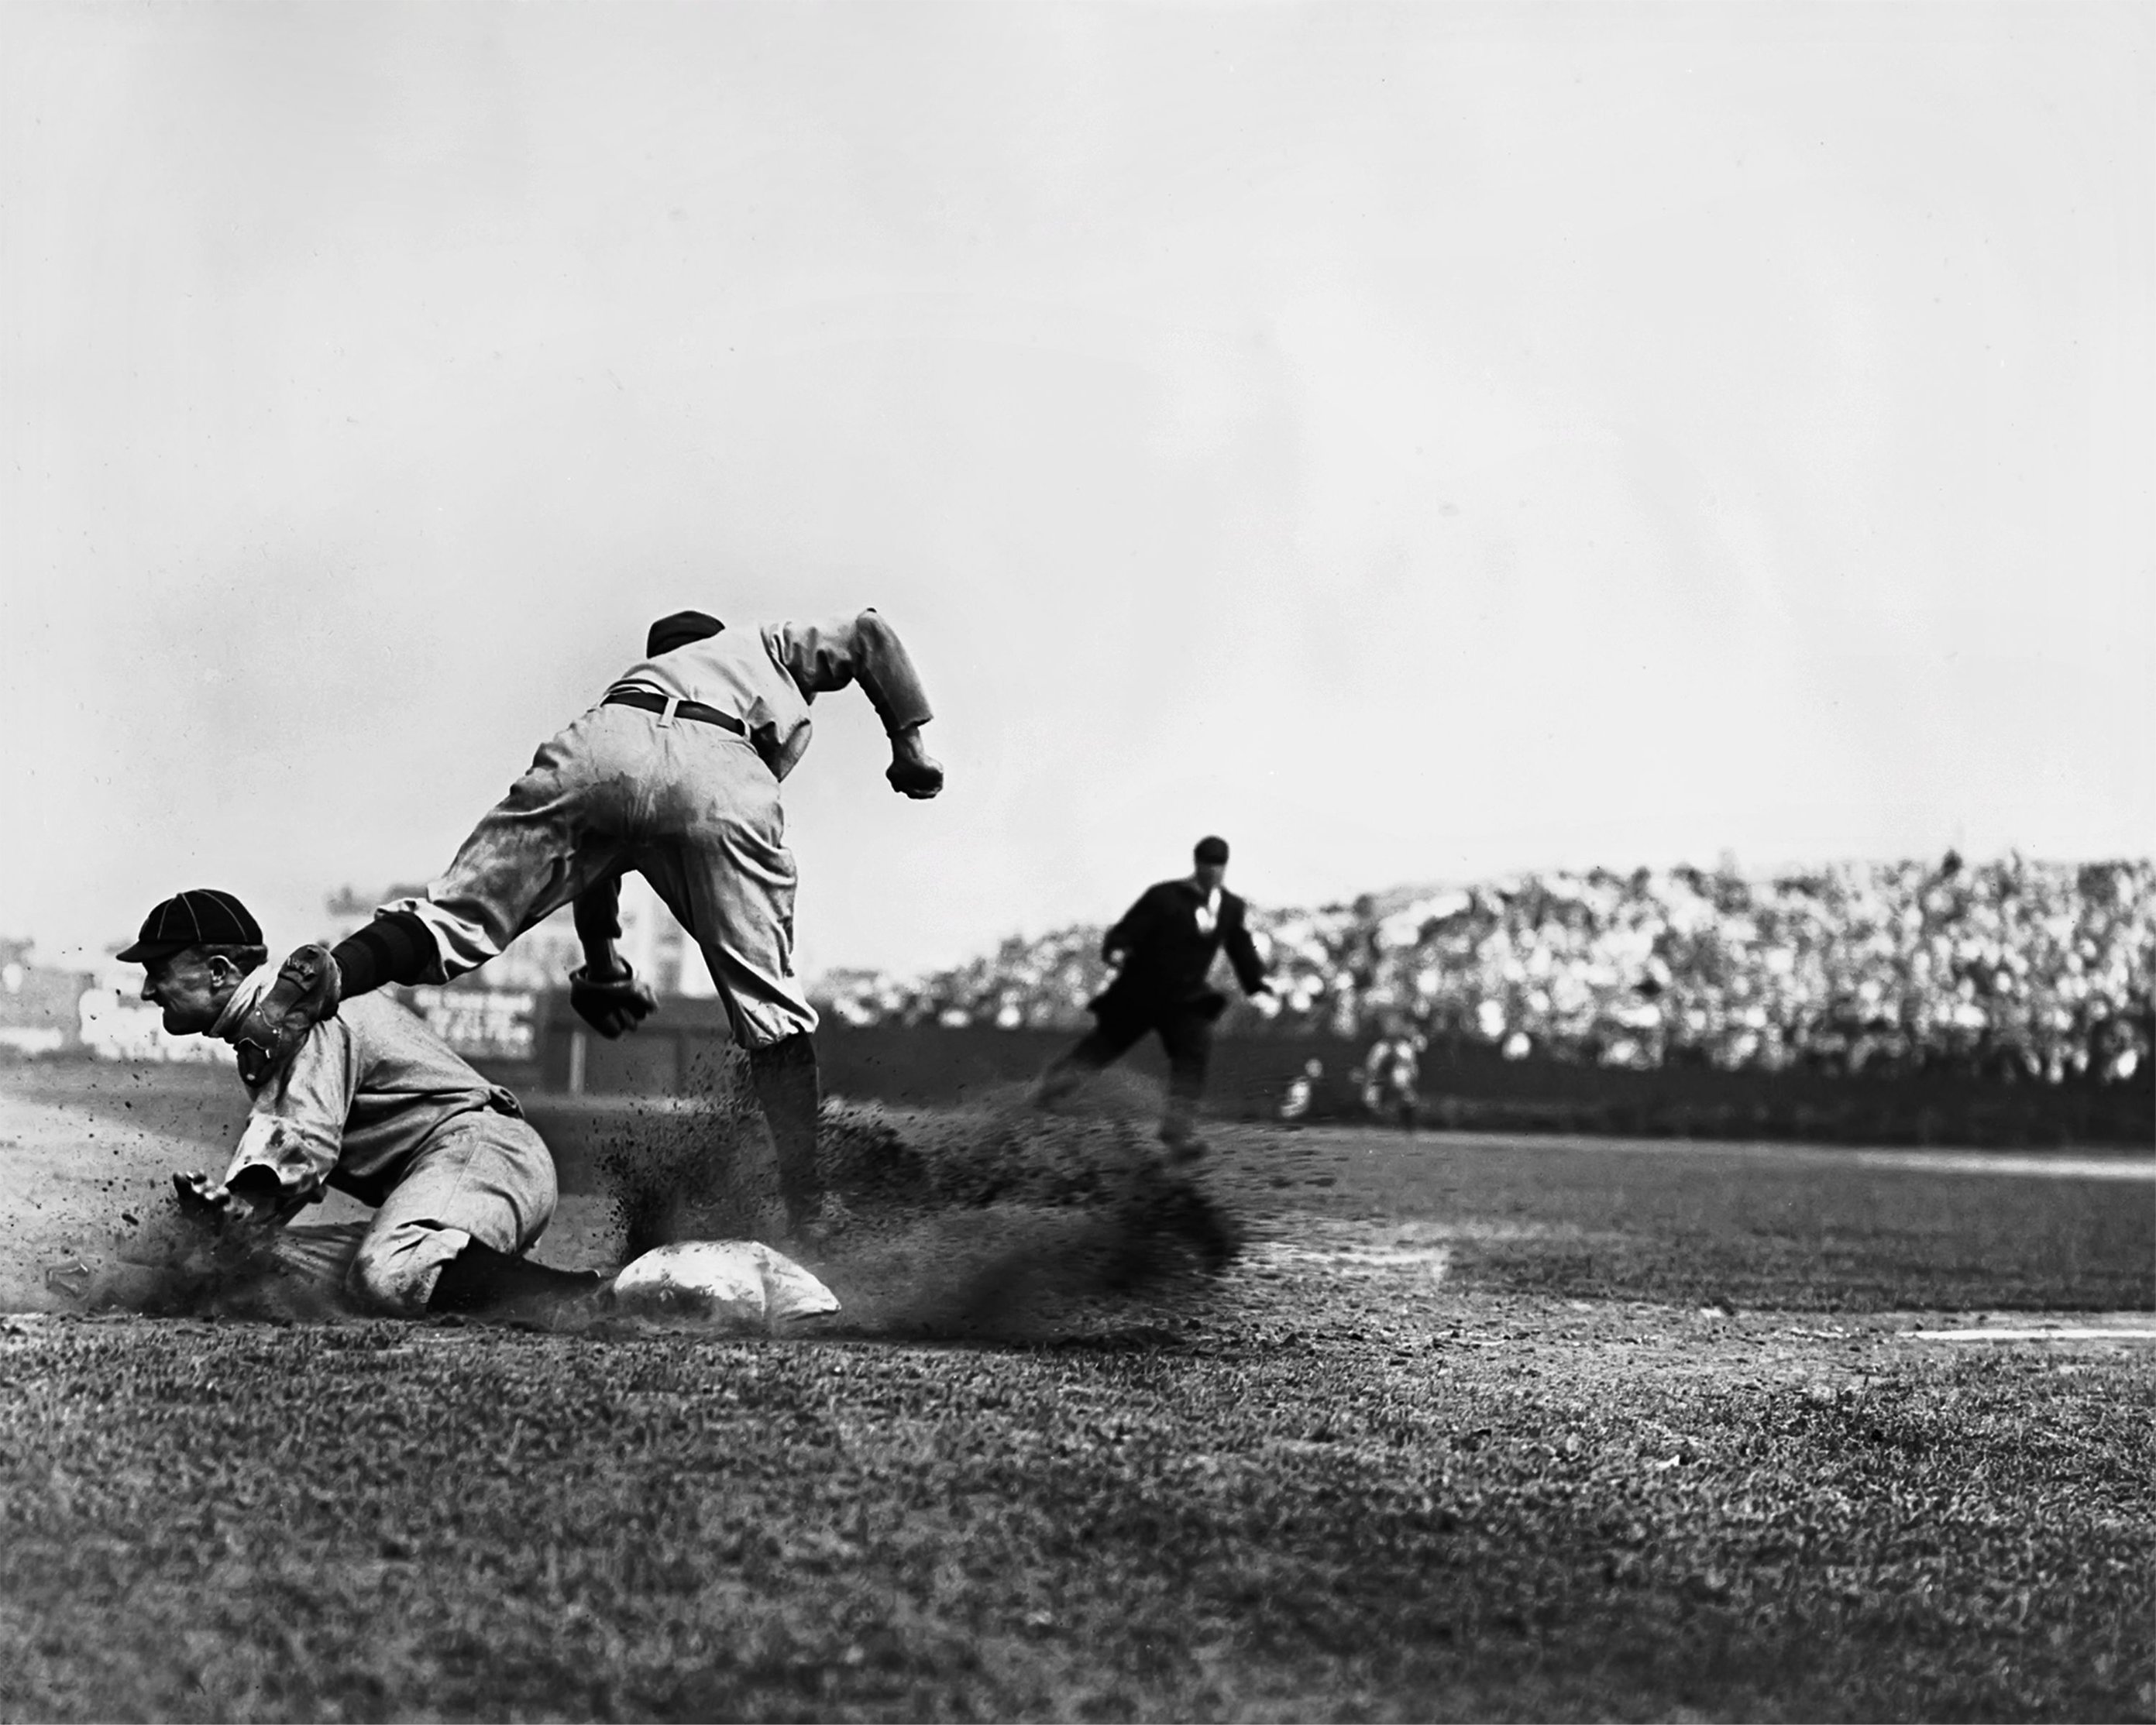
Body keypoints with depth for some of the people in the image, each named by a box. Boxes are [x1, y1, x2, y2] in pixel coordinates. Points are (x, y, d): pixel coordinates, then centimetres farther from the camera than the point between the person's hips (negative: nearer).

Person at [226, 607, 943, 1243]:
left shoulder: (631, 677, 46)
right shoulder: (768, 645, 42)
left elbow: (593, 858, 41)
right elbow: (869, 634, 24)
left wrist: (601, 966, 44)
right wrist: (908, 745, 30)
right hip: (721, 786, -2)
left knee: (455, 919, -2)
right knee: (770, 1006, 4)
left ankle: (323, 979, -31)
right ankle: (807, 1210, -1)